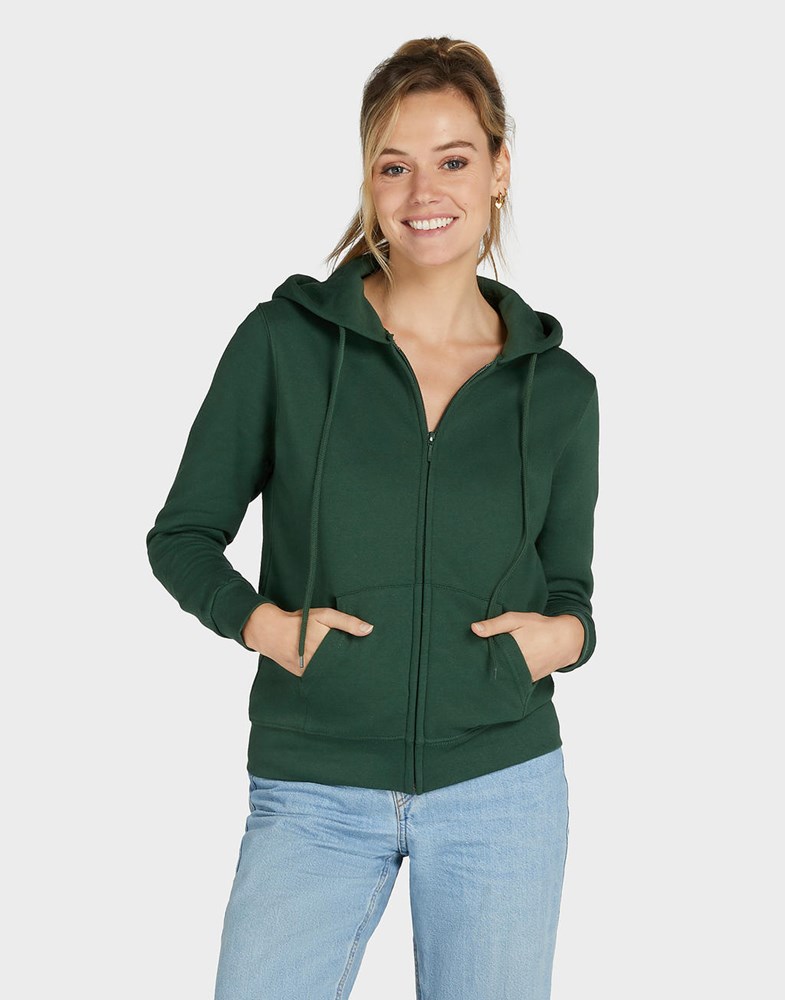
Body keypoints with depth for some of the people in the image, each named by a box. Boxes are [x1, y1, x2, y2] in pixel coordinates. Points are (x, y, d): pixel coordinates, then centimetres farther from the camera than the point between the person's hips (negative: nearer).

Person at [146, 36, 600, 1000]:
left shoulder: (559, 387, 2)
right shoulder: (284, 341, -4)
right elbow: (182, 535, 3)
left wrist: (563, 633, -8)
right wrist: (261, 622, -14)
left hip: (502, 790, 2)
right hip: (314, 799, -1)